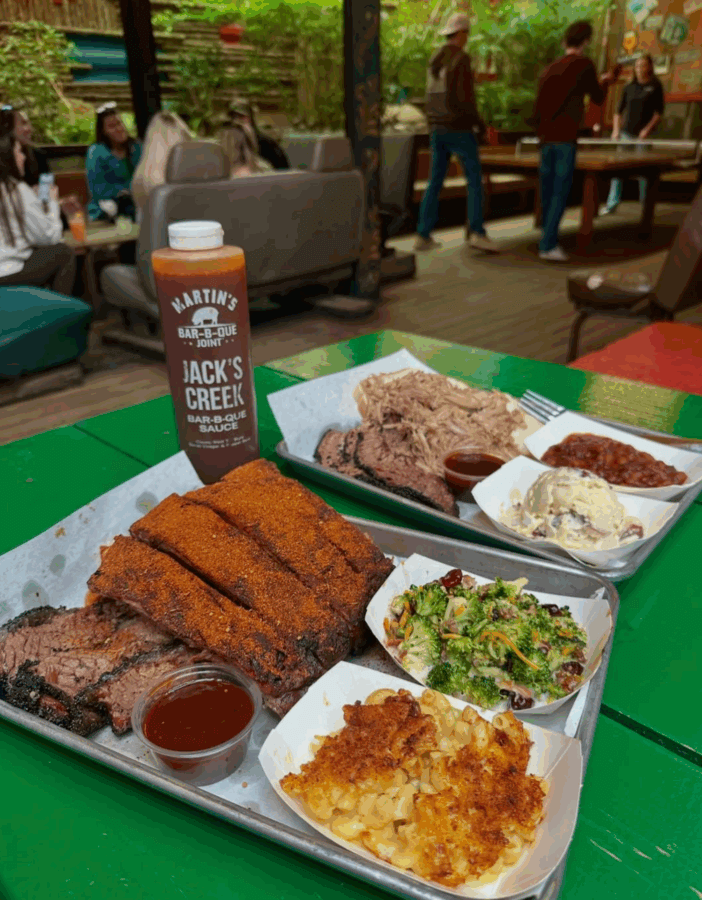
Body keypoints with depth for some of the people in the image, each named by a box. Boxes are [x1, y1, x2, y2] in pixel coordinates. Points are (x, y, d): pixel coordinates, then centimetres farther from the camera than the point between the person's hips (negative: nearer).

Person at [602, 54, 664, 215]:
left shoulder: (655, 86, 1)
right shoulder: (629, 87, 12)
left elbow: (659, 112, -3)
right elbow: (619, 110, 14)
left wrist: (648, 129, -14)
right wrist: (616, 129, 2)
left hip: (643, 135, -3)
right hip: (626, 134, 3)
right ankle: (612, 203, 0)